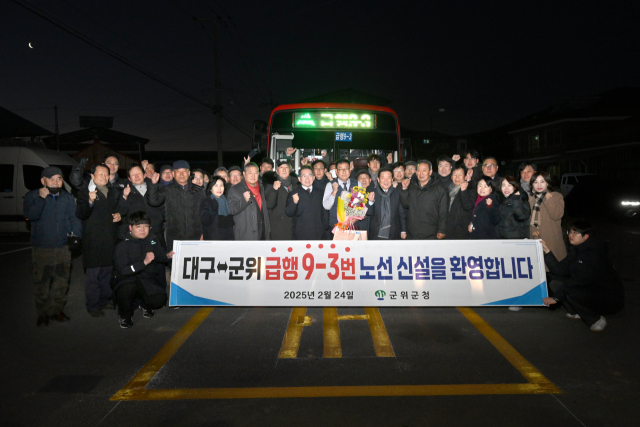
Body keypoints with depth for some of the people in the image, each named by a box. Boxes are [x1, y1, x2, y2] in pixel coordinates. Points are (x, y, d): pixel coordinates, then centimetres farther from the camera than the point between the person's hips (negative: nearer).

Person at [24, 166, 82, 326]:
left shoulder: (68, 198, 7)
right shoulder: (33, 196, -2)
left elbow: (74, 218, 5)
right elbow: (29, 215, -18)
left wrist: (76, 234, -10)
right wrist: (41, 199, -24)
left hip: (63, 248, 3)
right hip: (41, 249, -3)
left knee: (61, 283, 10)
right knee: (42, 283, 4)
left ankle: (56, 310, 25)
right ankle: (43, 314, 18)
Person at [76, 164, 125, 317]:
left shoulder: (114, 192, 15)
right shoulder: (85, 192, -5)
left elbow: (121, 207, 27)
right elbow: (80, 214, -15)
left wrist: (119, 214, 4)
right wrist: (90, 202, -32)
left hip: (110, 240, 6)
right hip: (93, 240, -6)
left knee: (107, 272, 15)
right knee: (92, 274, -2)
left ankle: (105, 300, 28)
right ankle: (93, 306, 6)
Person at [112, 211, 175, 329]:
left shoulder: (153, 240, 5)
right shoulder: (122, 246, -11)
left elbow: (160, 255, 19)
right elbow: (123, 270, -19)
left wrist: (168, 256, -5)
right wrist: (144, 262, -29)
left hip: (147, 280, 4)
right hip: (127, 280, -3)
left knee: (159, 300, -24)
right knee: (128, 288, -39)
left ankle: (145, 305, 17)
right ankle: (125, 316, -5)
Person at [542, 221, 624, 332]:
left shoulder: (593, 254, -24)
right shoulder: (576, 251, 5)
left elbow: (578, 281, -27)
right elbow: (561, 270, -2)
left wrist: (556, 298, -25)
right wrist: (547, 251, -8)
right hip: (591, 290, 9)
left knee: (569, 290, -32)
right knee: (555, 283, -1)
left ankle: (596, 320, -10)